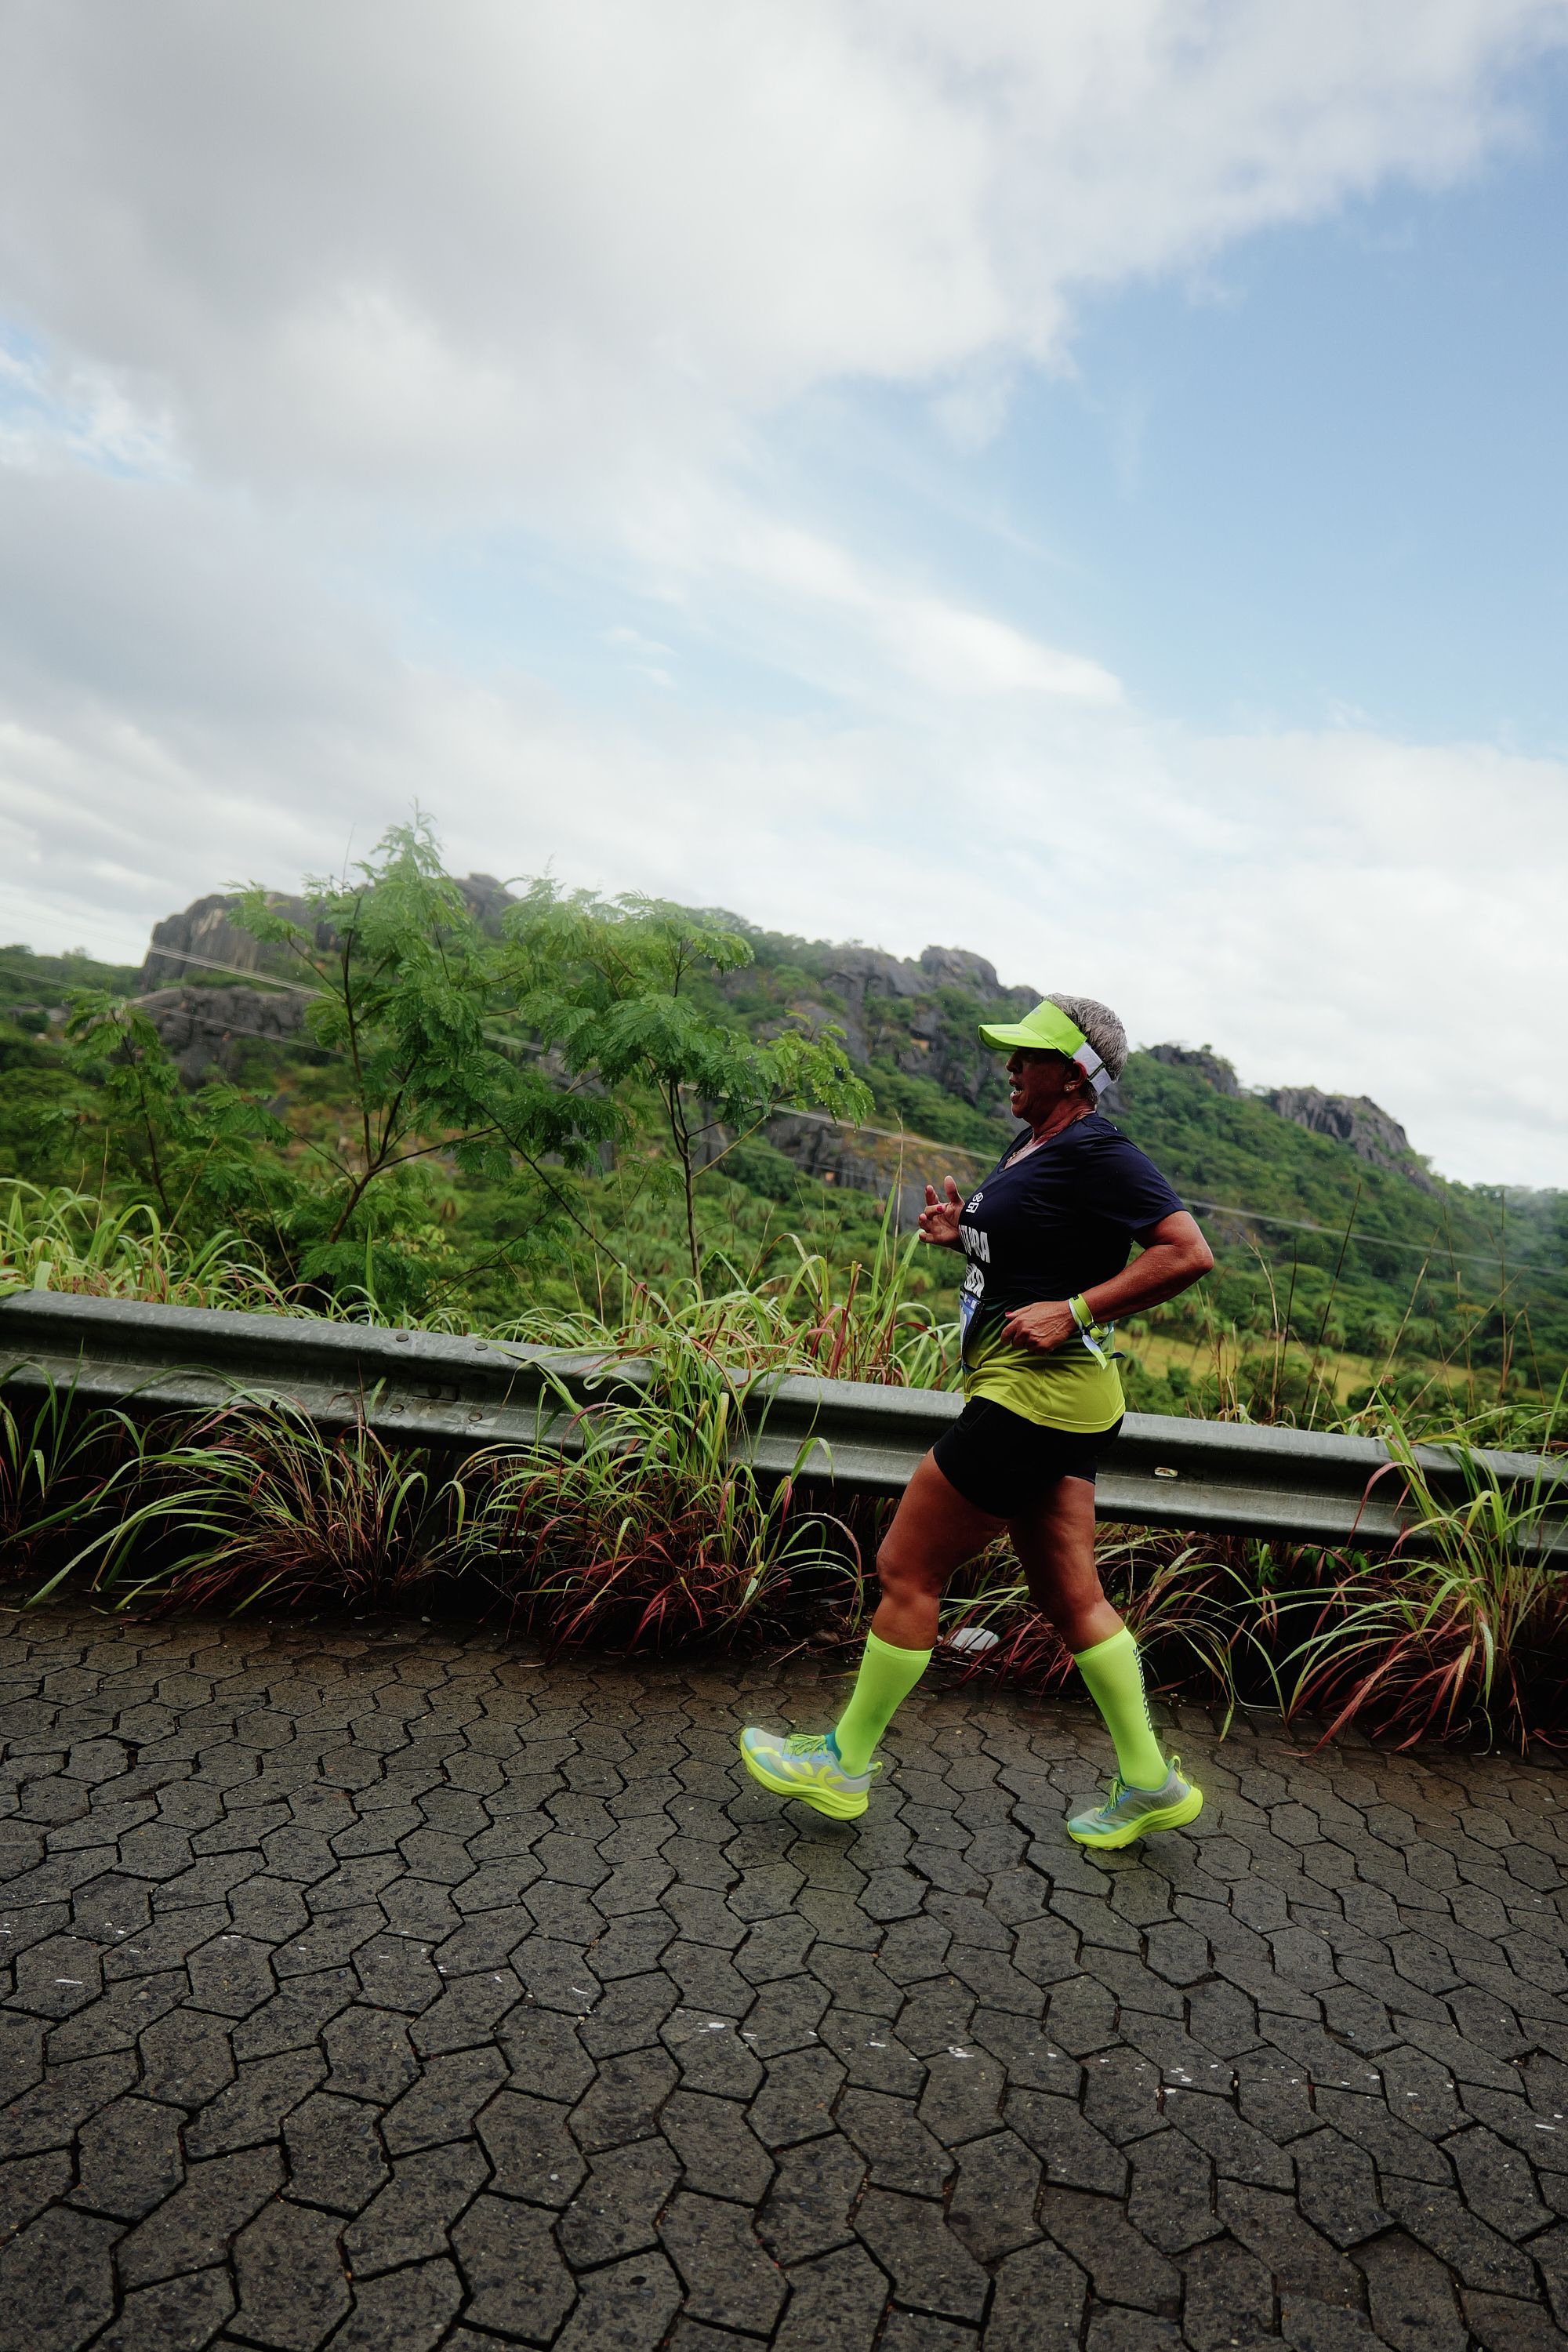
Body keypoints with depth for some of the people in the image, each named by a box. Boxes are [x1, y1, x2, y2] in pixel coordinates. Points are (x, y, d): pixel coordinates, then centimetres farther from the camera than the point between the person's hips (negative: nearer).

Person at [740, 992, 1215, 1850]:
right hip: (1035, 1395, 11)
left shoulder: (1098, 1153, -14)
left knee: (906, 1567, 0)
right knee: (1068, 1593, 15)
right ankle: (1150, 1784, 27)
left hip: (1035, 1392, -11)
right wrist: (963, 1230, 8)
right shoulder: (1034, 1146, 15)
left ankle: (844, 1764, 16)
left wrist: (1073, 1311, -23)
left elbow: (1189, 1253, -20)